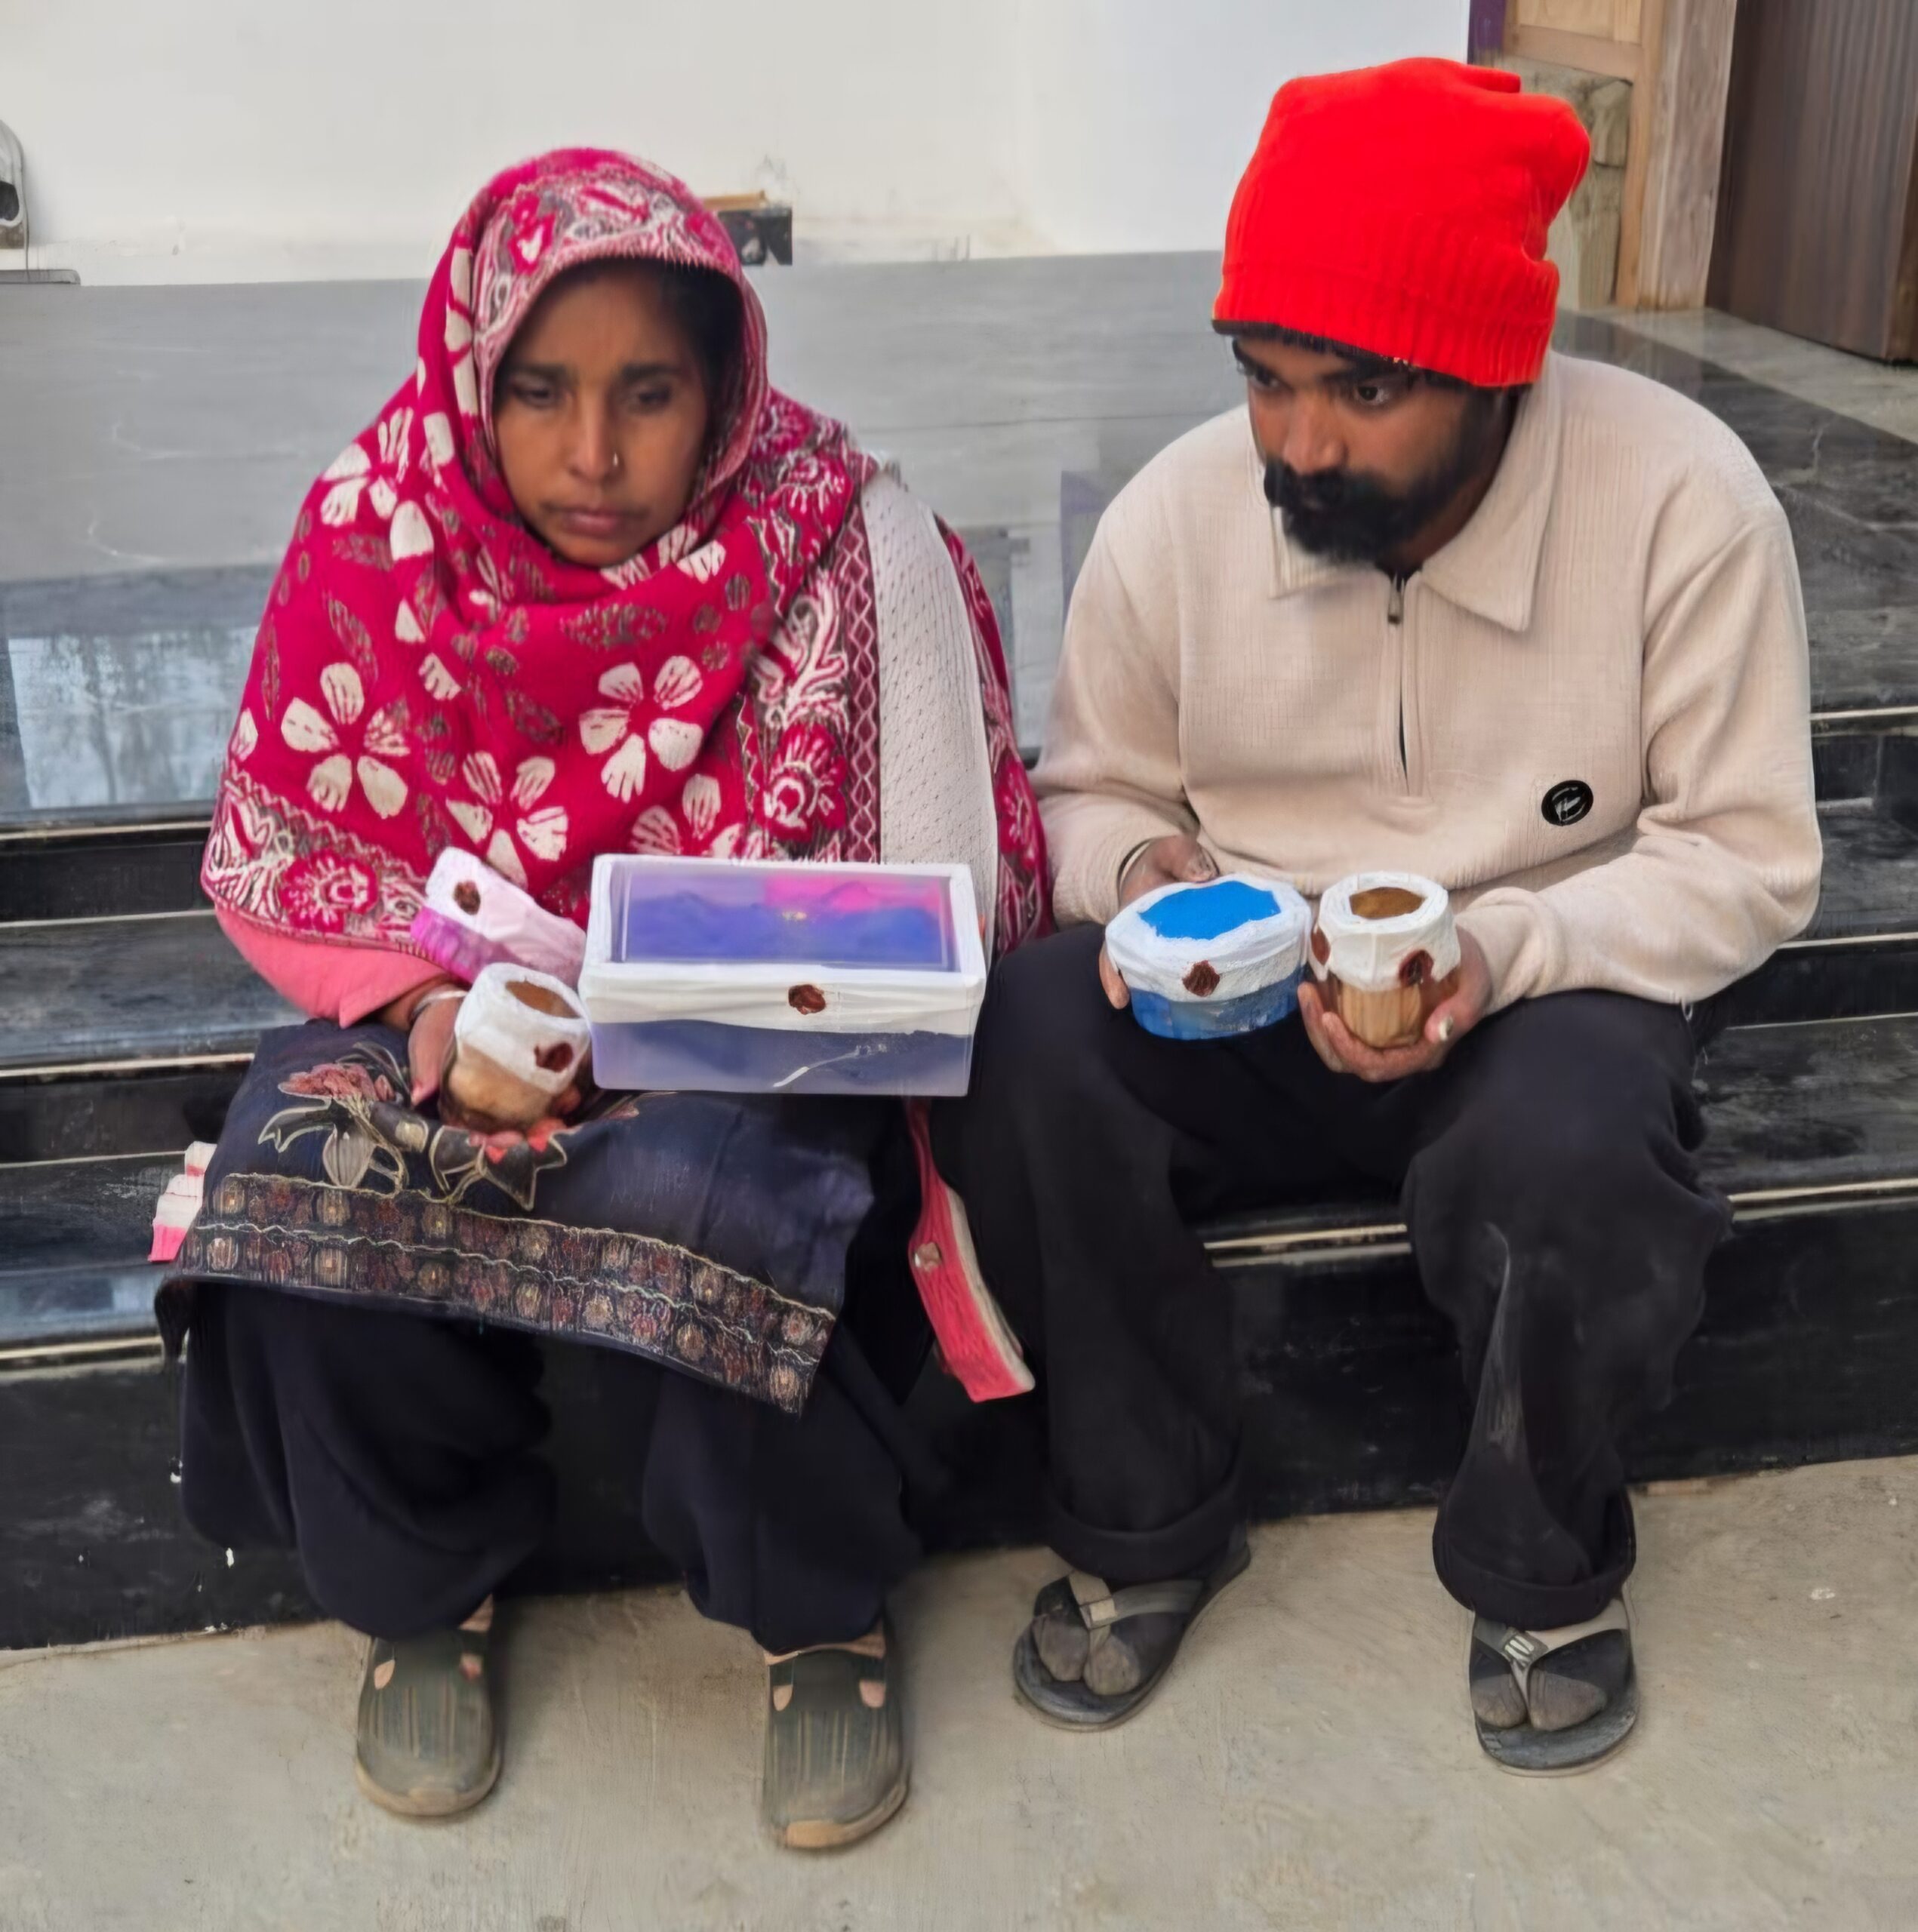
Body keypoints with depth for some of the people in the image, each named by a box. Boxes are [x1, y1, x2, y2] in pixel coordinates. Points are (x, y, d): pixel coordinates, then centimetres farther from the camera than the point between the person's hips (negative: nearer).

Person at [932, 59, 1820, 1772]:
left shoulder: (1686, 503, -17)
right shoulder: (1175, 514, -10)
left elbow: (1748, 859, -12)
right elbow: (1089, 795, 5)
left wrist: (1506, 949, -29)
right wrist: (1141, 873, -19)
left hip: (1547, 995, -2)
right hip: (1243, 1003, 3)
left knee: (1572, 1154, -37)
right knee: (1022, 1047, -28)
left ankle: (1543, 1570, -2)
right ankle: (1147, 1526, -5)